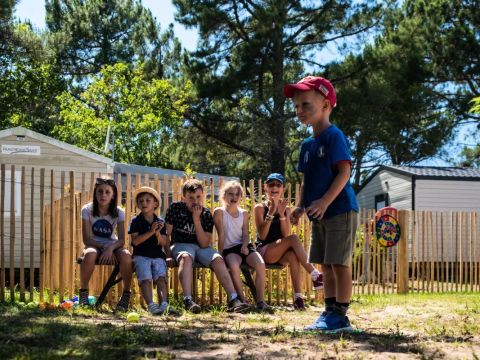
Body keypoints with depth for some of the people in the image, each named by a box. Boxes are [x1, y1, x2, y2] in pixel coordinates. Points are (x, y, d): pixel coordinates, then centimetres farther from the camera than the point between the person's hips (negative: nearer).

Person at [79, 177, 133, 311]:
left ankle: (126, 294, -14)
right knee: (90, 254, -38)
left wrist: (111, 248, -31)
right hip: (94, 246, -1)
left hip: (112, 246, 1)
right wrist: (104, 247, -24)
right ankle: (83, 292, -19)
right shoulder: (87, 210, -7)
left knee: (126, 256, -33)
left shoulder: (118, 212, -4)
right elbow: (86, 239, -11)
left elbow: (121, 239, -11)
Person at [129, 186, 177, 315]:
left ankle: (164, 304, -30)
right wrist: (151, 232, -15)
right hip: (141, 255, -2)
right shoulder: (136, 221, 5)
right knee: (146, 279, -22)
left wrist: (158, 233, -14)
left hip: (158, 256, 2)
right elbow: (135, 241, -8)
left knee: (161, 278, -19)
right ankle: (151, 305, -32)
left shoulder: (160, 222, 13)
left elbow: (163, 243, 7)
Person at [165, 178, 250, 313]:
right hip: (180, 244, -3)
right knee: (186, 257, -37)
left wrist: (196, 219, -15)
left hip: (201, 247, 3)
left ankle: (234, 300, -34)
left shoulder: (206, 214, 1)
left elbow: (204, 244, -9)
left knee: (218, 259, -25)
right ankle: (188, 300, -52)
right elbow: (167, 234, 1)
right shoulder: (175, 208, -2)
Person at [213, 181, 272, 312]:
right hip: (229, 249, -3)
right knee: (234, 267, -36)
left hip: (245, 246, 4)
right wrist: (220, 254, -7)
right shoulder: (219, 212, 2)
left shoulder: (244, 213, 13)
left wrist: (244, 246, -12)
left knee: (261, 264, -26)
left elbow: (245, 234, 8)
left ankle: (260, 301, -20)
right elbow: (221, 235, -3)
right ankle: (242, 300, -20)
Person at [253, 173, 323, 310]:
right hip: (264, 251, -3)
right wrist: (271, 213, -19)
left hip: (280, 254, 3)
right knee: (294, 238, -30)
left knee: (293, 255, -36)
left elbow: (286, 235, -2)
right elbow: (262, 236, -11)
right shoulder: (260, 208, 2)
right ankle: (314, 275, -34)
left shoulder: (286, 208, 12)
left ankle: (298, 297, -41)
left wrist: (282, 214, -15)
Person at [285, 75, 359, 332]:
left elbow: (344, 171, -18)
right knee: (326, 265, 12)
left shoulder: (334, 136, -11)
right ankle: (329, 312, 20)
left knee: (339, 263, -6)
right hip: (319, 215, 9)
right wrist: (301, 206, 4)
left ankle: (340, 316, -1)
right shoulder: (307, 145, 15)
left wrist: (325, 201, -25)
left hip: (340, 210, -9)